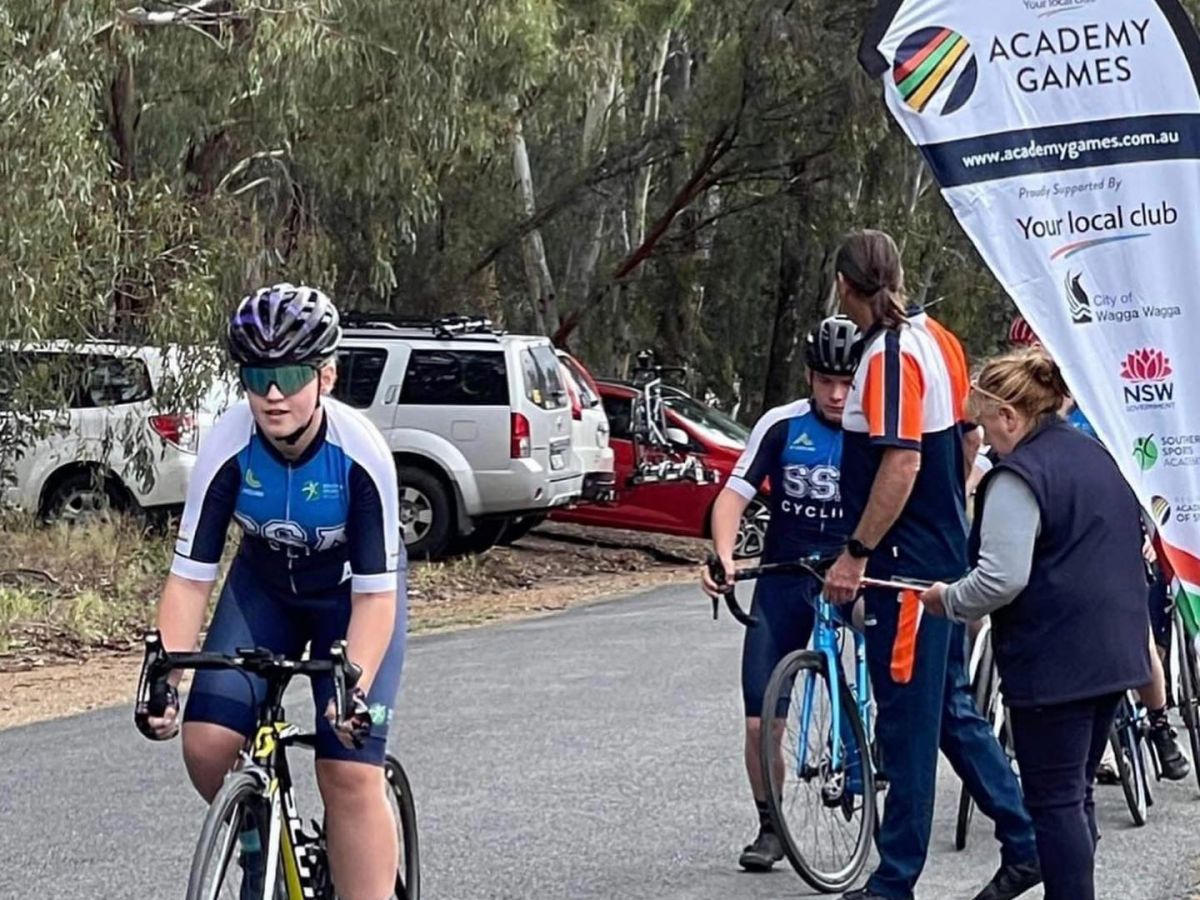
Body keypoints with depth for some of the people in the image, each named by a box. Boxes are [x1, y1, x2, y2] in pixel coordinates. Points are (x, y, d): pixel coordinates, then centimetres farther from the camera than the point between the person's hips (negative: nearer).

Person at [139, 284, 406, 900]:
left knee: (351, 771, -16)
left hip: (350, 591, -2)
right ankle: (260, 842, 14)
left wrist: (355, 686, -41)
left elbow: (375, 593, -27)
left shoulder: (361, 452, -32)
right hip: (264, 584, 2)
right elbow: (190, 577, -21)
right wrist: (164, 677, -32)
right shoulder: (228, 448, -27)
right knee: (206, 740, -16)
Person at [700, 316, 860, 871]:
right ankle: (770, 827, 19)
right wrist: (723, 556, -28)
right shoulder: (782, 425, -6)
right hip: (784, 580, 0)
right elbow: (735, 493, -10)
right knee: (761, 722, -2)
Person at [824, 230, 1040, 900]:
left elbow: (902, 463, -24)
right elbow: (960, 447, 19)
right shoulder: (926, 343, 12)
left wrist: (857, 553, -21)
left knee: (908, 719, -3)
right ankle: (1026, 844, 20)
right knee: (950, 708, 16)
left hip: (909, 566, -10)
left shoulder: (890, 355, -17)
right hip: (944, 556, 10)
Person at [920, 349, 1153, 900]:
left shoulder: (1019, 476, -15)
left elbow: (1000, 580, -23)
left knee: (1054, 800, -4)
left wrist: (947, 601, -6)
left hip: (1054, 663, -9)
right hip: (1114, 655, 9)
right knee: (1076, 792, 16)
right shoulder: (1096, 456, 14)